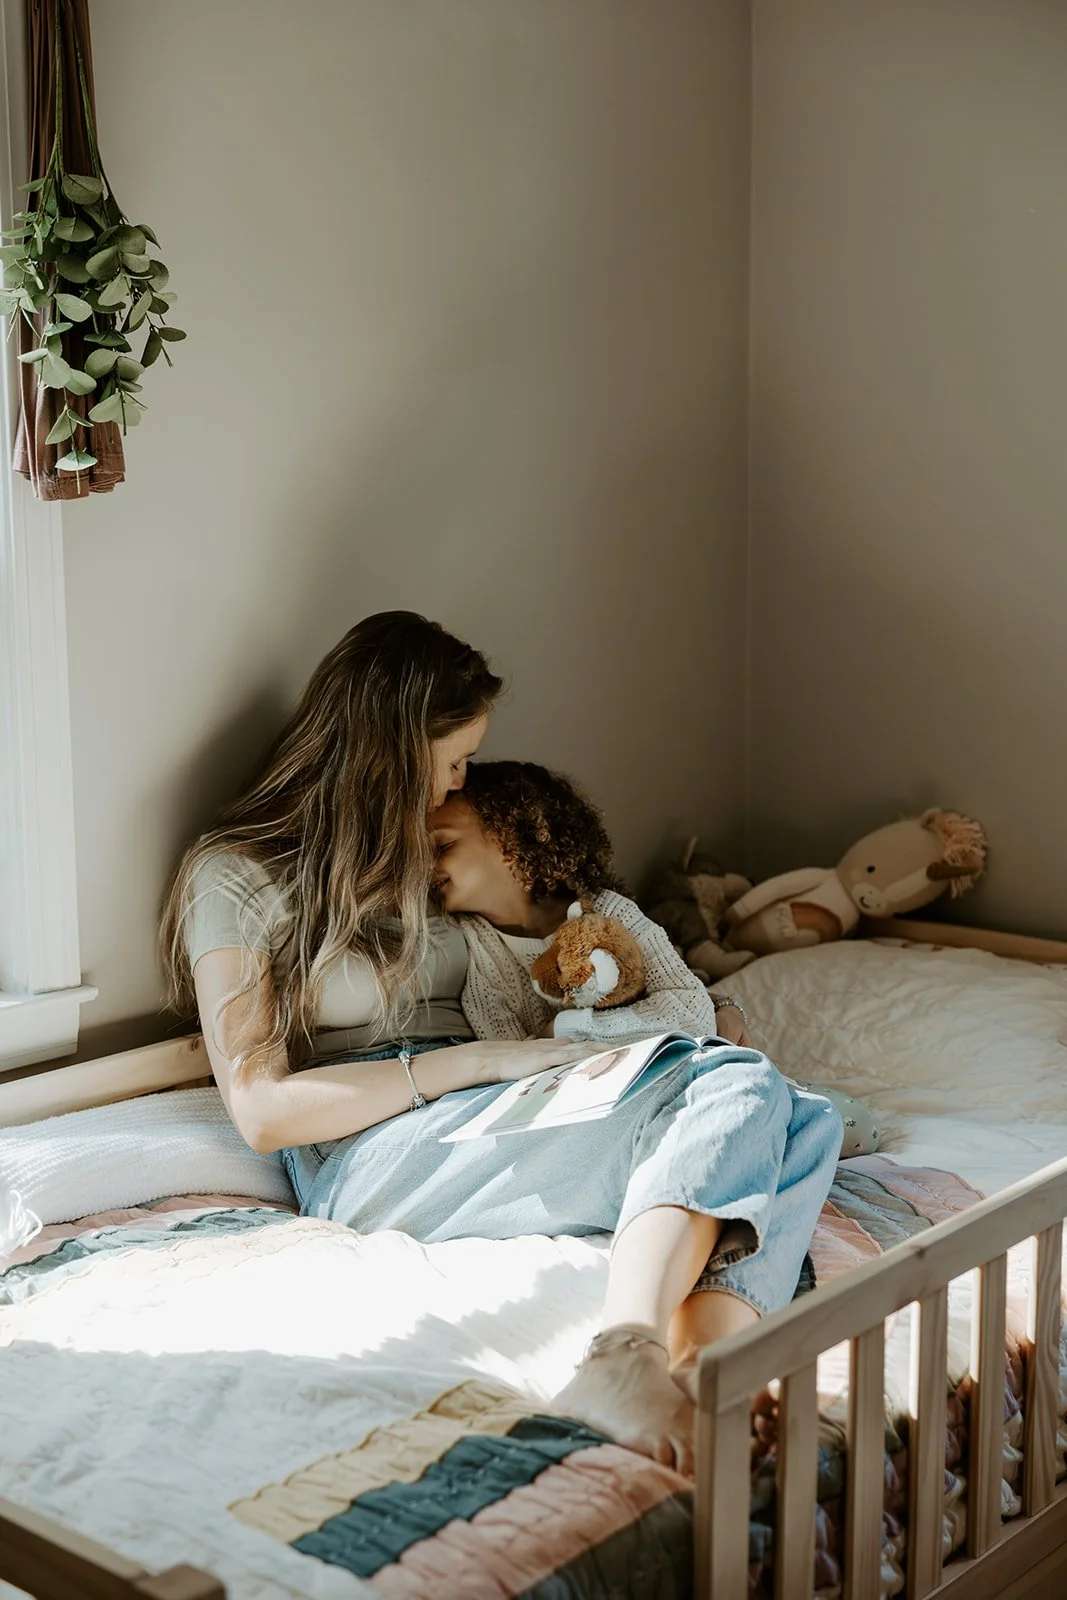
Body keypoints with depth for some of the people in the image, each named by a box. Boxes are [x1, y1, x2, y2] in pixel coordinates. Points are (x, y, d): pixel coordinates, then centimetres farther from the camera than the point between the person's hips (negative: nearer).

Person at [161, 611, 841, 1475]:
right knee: (735, 1100, -29)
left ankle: (631, 1348, -48)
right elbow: (261, 1111, -8)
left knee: (742, 1081, -24)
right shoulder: (232, 876, 1)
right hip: (378, 1156, -7)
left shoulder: (419, 861, 24)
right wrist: (474, 1062, -13)